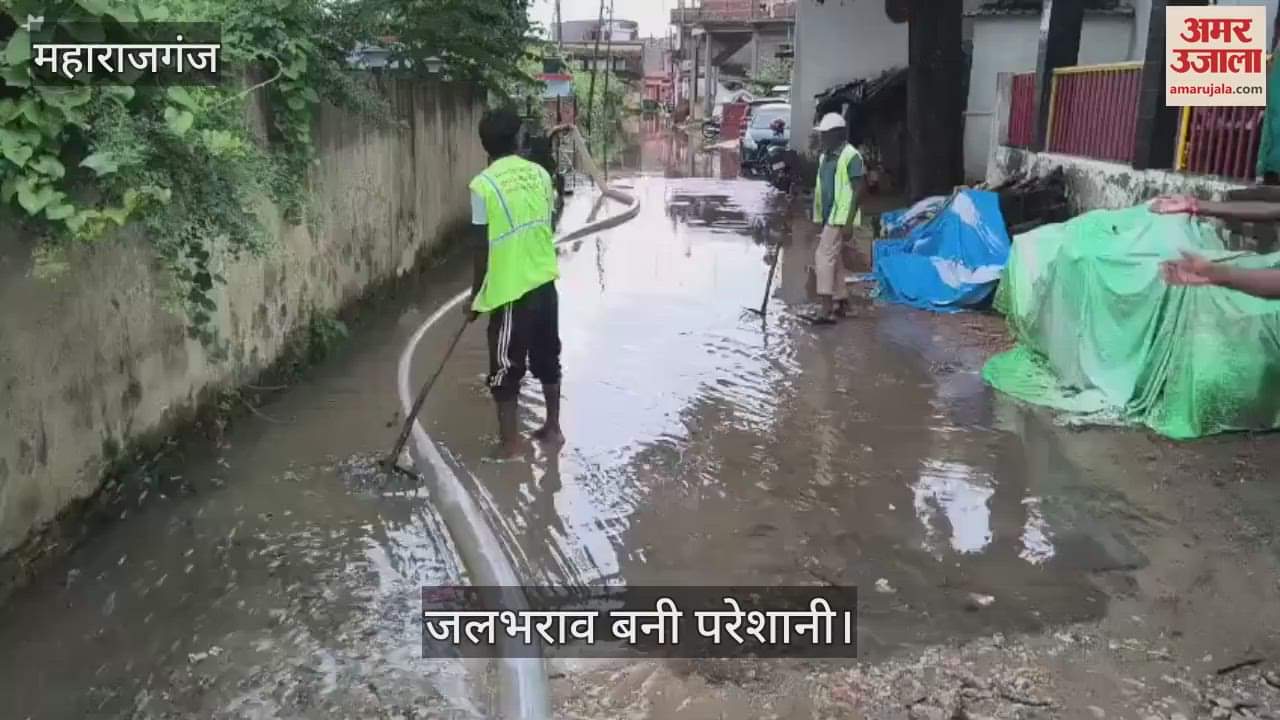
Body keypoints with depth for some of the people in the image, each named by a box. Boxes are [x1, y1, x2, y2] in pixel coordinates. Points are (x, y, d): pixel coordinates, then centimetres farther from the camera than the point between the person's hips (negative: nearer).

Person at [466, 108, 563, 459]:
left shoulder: (483, 184, -13)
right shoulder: (540, 173, 2)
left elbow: (483, 248, -11)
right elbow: (550, 229, 10)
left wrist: (476, 295, -1)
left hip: (509, 290, -5)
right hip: (545, 283, 6)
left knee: (506, 368, 7)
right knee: (547, 359, 19)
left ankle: (511, 442, 16)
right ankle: (553, 427, 31)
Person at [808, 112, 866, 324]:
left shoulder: (850, 155, -12)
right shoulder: (825, 156, 15)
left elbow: (858, 190, -15)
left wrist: (849, 222, -20)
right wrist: (819, 219, 19)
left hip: (840, 217, -9)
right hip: (828, 217, 9)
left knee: (824, 256, -14)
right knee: (835, 259, 14)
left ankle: (826, 309, -16)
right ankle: (842, 302, 25)